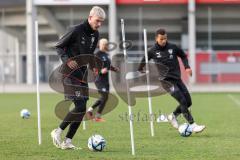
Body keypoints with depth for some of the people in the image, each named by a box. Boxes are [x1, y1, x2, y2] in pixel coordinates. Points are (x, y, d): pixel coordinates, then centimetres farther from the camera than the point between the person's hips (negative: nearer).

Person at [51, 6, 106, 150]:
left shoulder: (95, 35, 8)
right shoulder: (77, 30, -14)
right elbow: (59, 46, -7)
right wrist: (67, 60, -22)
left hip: (83, 74, 8)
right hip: (71, 73, -8)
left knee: (82, 109, 3)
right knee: (79, 106, -17)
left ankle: (67, 142, 9)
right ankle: (58, 132, 0)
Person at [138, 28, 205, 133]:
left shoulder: (173, 47, 4)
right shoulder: (152, 51, -2)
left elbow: (183, 56, 18)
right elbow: (144, 61, 15)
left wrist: (187, 67, 4)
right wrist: (140, 71, 24)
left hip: (177, 78, 5)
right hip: (166, 80, -5)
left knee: (188, 102, 2)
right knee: (182, 101, -18)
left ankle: (173, 116, 26)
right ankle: (193, 125, -18)